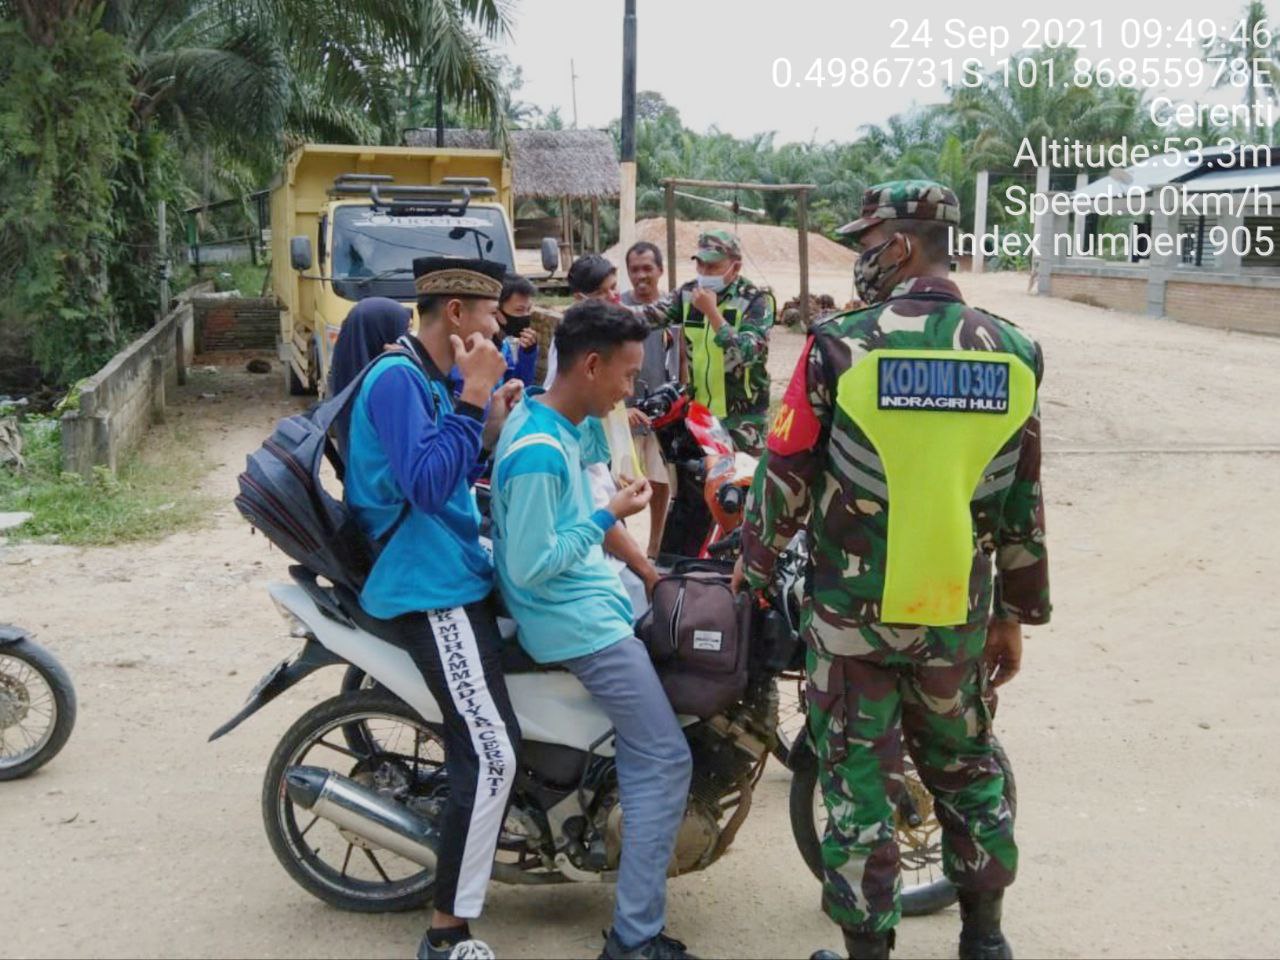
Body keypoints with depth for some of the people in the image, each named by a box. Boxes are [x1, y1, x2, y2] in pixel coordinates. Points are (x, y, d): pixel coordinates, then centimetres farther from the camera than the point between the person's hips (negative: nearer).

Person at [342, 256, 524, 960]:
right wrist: (471, 399, -24)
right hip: (429, 594, -11)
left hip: (452, 576, 11)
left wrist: (490, 427, 7)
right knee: (491, 757, -14)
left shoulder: (430, 381, 15)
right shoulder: (397, 379, -16)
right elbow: (425, 486, -28)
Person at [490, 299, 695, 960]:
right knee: (665, 760, -8)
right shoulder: (539, 453, -24)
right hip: (577, 623, -10)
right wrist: (608, 517, -18)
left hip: (585, 601, 10)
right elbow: (528, 565, -25)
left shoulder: (546, 423, 8)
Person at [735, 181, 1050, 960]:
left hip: (853, 610, -3)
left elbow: (786, 475, -7)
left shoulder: (841, 346, -12)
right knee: (968, 770, 21)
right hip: (959, 615, 4)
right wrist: (1015, 615, 13)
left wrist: (753, 563, 10)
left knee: (859, 784, 8)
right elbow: (1022, 507, 4)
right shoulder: (1014, 355, -1)